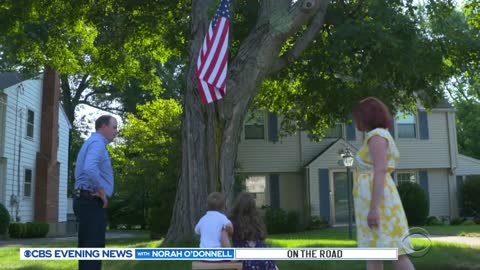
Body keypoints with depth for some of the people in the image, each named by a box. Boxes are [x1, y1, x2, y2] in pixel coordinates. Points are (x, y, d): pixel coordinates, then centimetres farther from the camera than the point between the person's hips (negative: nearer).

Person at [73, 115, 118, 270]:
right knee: (93, 247, -9)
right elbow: (90, 169, -31)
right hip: (92, 202, -10)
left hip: (87, 200, 10)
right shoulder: (97, 143, -12)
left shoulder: (91, 143, 20)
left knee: (88, 247, 12)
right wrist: (102, 191, -18)